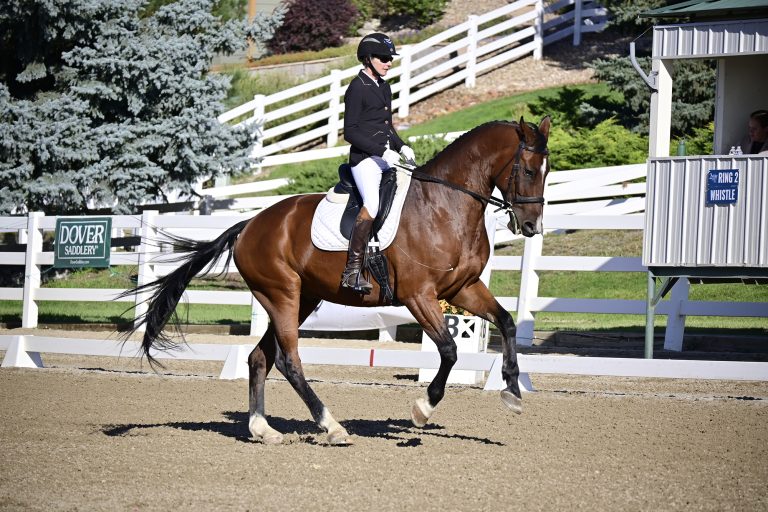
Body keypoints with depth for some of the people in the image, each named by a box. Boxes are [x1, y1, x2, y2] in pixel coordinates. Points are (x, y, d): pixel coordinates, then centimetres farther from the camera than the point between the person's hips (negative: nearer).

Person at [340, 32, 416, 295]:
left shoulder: (384, 87, 17)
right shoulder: (357, 87, -8)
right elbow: (350, 132, -13)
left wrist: (402, 147, 10)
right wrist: (382, 152, -18)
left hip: (386, 157, 10)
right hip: (364, 158, -10)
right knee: (373, 202, -28)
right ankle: (352, 270, -30)